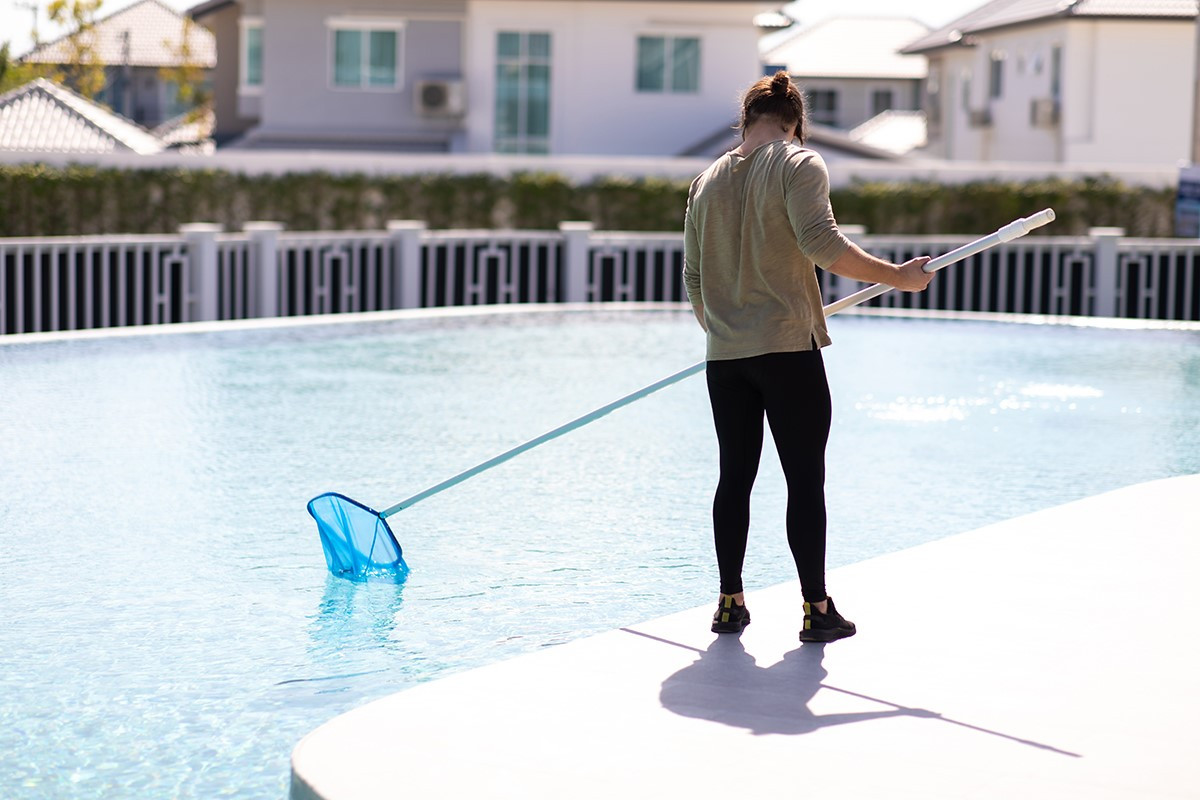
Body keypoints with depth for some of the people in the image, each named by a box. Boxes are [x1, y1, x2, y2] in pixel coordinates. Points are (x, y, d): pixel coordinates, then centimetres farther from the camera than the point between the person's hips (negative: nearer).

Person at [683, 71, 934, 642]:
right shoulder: (798, 164, -5)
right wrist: (897, 276, -12)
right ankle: (817, 611, 2)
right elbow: (822, 244, -19)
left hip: (724, 357, 5)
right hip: (787, 351, -5)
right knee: (805, 481, 0)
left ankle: (730, 604, 15)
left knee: (735, 477, 12)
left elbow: (693, 280, 15)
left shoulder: (708, 180, 12)